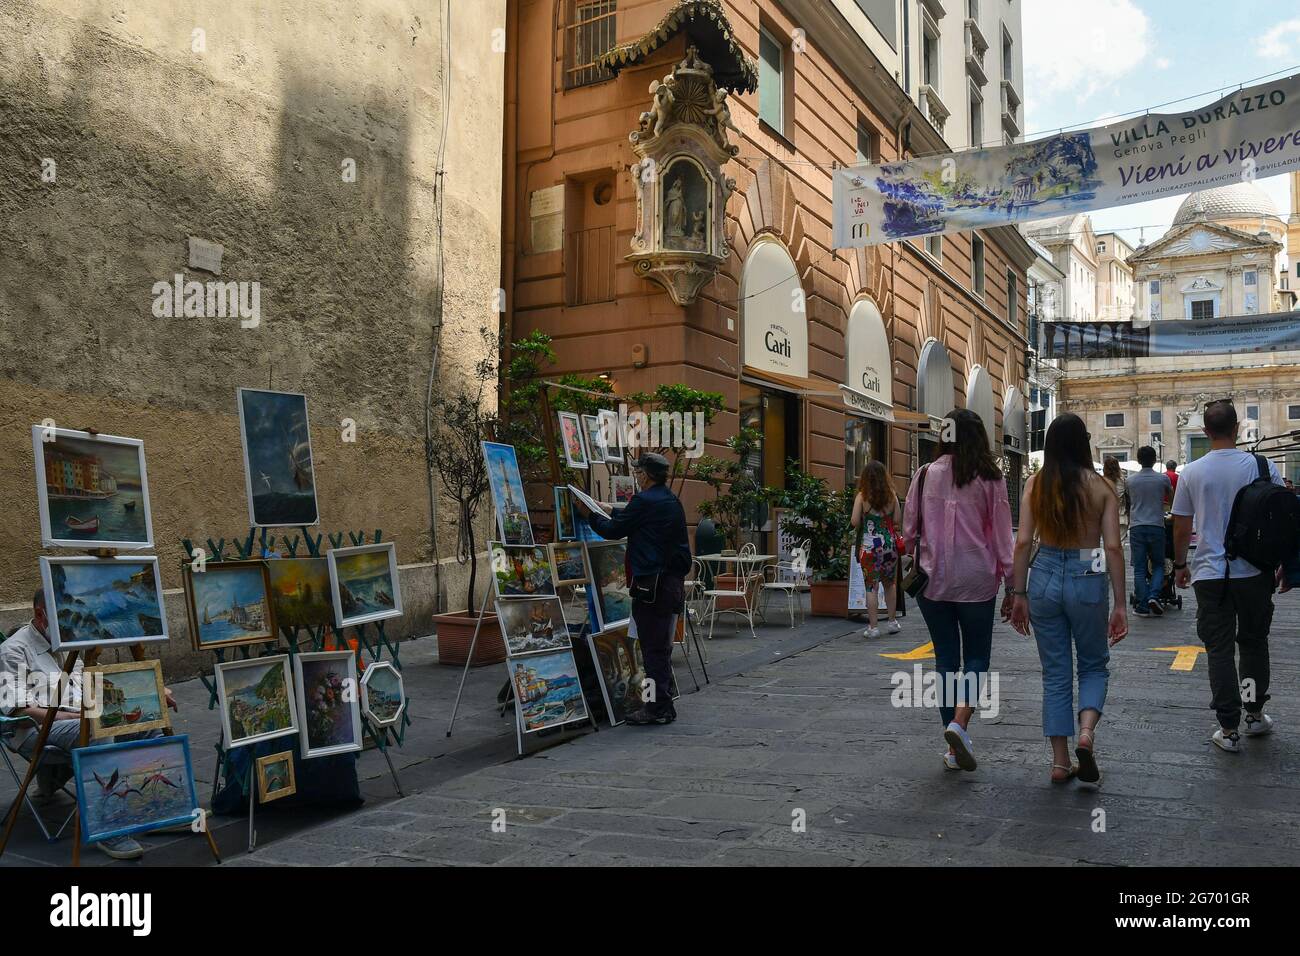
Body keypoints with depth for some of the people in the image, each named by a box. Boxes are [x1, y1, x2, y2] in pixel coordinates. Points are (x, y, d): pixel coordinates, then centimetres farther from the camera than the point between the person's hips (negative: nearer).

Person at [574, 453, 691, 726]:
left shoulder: (645, 501, -14)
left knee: (653, 647, -3)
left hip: (651, 583, -9)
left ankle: (658, 708, 1)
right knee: (662, 646, 15)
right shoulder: (672, 502, 14)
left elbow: (613, 530, -6)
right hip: (673, 581, 9)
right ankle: (663, 705, 22)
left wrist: (589, 515, 9)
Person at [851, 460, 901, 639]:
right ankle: (892, 622, 26)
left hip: (869, 545, -3)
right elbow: (898, 520, 3)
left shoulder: (862, 496, -7)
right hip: (890, 544, 3)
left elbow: (855, 522, -10)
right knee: (890, 584, 19)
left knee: (871, 587, 2)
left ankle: (872, 627, 3)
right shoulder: (891, 495, 1)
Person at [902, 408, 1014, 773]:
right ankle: (959, 722, -12)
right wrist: (1012, 586, 3)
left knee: (946, 658, 10)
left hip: (932, 579, 2)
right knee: (977, 656, 12)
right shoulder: (989, 479, -3)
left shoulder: (925, 476, 1)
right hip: (976, 580, -2)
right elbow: (1002, 537, -3)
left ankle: (955, 748, 14)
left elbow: (908, 531, 4)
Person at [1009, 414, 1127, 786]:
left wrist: (1019, 594, 3)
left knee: (1055, 674, 12)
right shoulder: (1100, 486, -4)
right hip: (1086, 580, -1)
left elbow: (1023, 542, -5)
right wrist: (1120, 605, -2)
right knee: (1094, 666, 19)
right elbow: (1113, 547, -7)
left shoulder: (1035, 484, -1)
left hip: (1044, 577, 1)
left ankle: (1061, 762, 15)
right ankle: (1087, 732, -6)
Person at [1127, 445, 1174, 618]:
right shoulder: (1163, 479, 0)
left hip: (1136, 527, 0)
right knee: (1158, 564, 13)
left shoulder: (1131, 480, 2)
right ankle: (1154, 595, -7)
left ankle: (1143, 606, 1)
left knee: (1139, 568, 3)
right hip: (1156, 526, 0)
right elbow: (1171, 498, 19)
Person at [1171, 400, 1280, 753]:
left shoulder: (1191, 472, -2)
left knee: (1219, 650, 5)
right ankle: (1254, 715, 28)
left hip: (1209, 574, 0)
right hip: (1253, 572, 1)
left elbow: (1181, 527, 3)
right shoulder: (1262, 466, -4)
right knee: (1253, 643, 19)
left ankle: (1229, 730, 5)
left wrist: (1180, 565, 17)